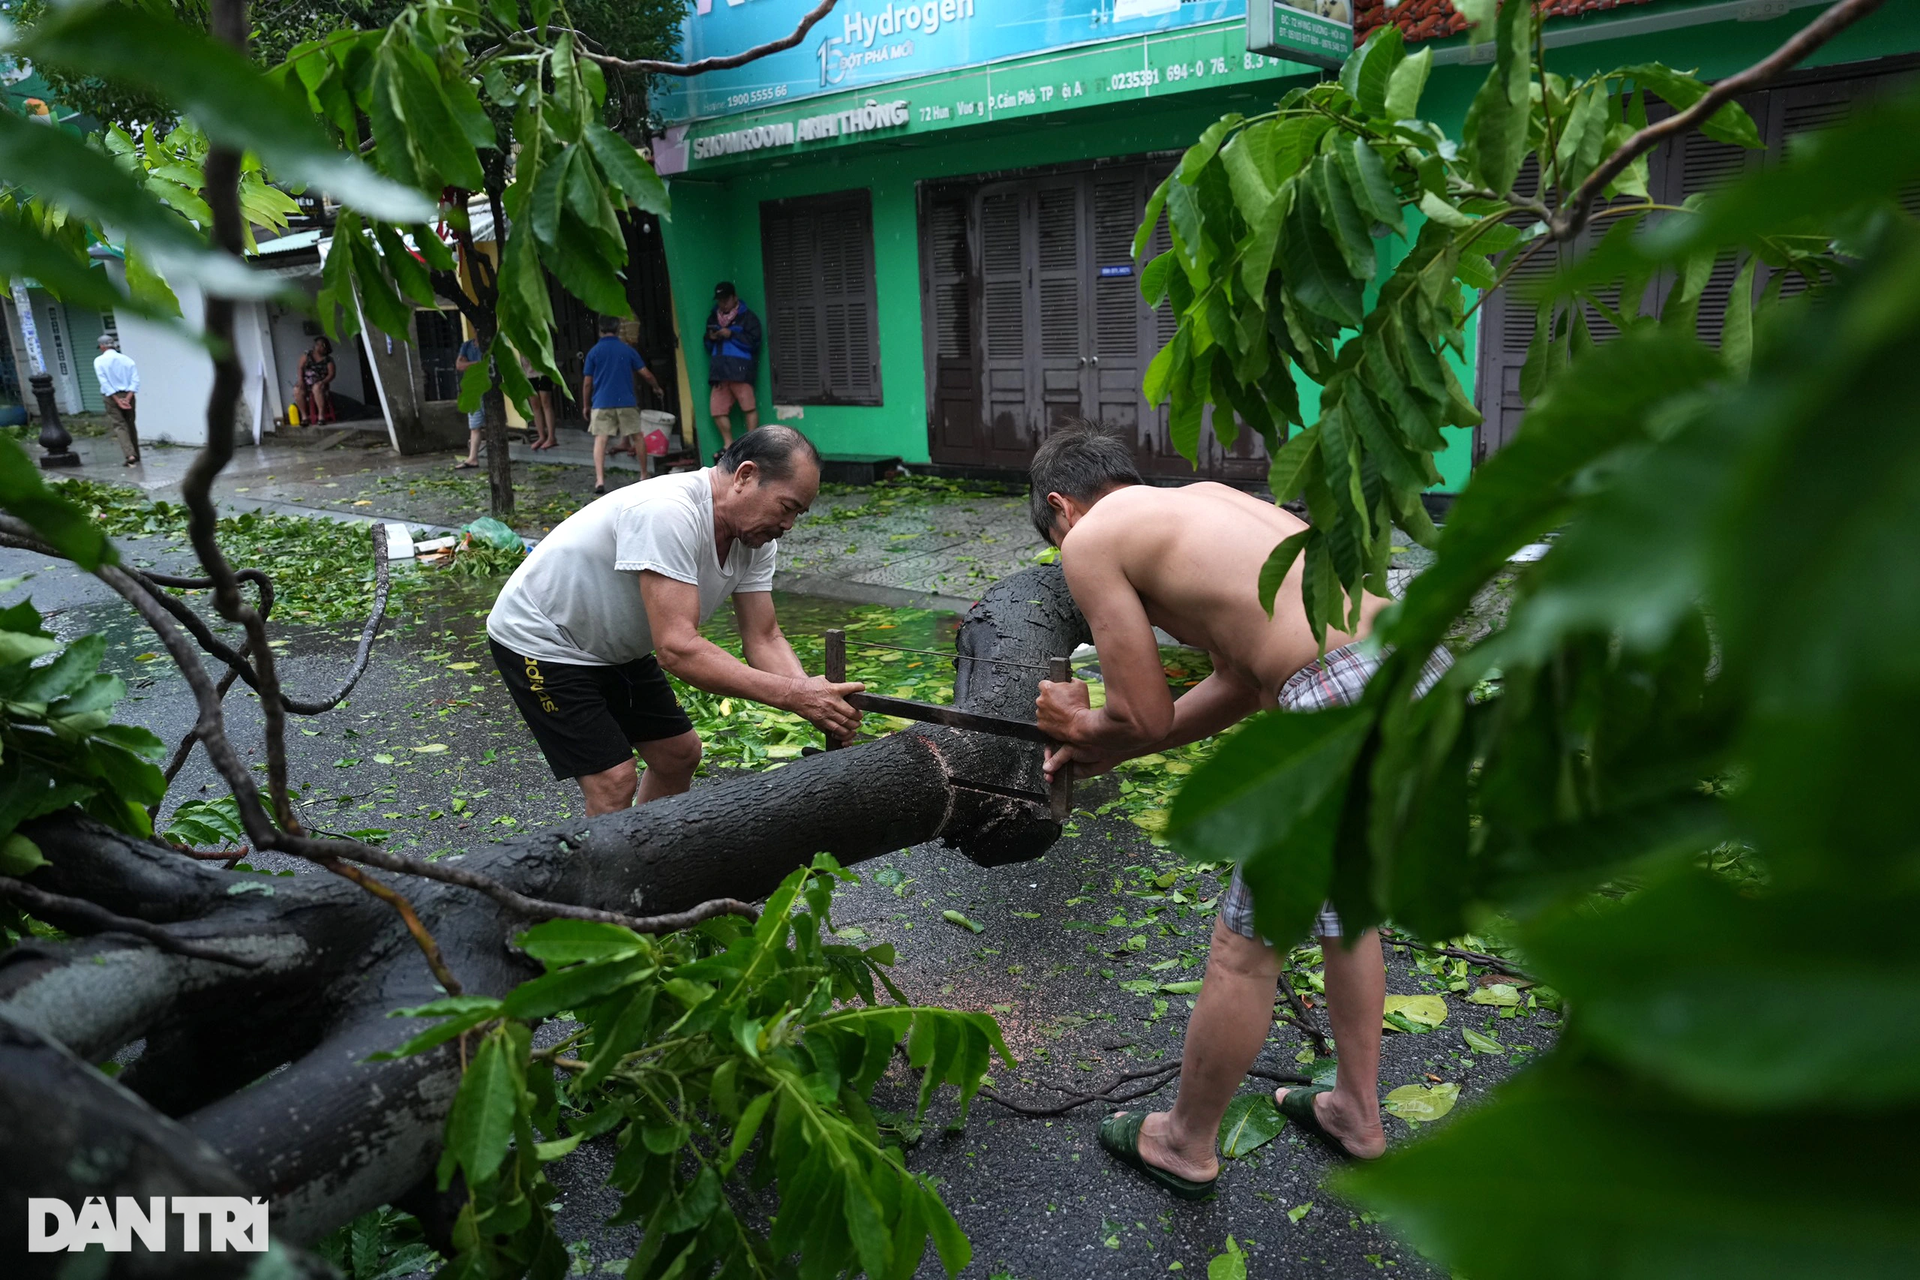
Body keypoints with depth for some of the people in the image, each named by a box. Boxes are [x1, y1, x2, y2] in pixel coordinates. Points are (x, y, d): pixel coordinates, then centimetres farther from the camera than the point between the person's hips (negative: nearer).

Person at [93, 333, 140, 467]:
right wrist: (128, 397, -10)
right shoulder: (126, 359, 3)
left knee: (119, 425, -2)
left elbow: (104, 382, -10)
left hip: (111, 396, -3)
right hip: (127, 395, 3)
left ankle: (130, 455, -19)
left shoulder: (99, 361, -4)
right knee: (130, 424, 13)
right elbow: (135, 380, -6)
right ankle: (136, 456, 16)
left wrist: (117, 400, -10)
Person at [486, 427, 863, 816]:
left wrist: (815, 698, -25)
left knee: (679, 753, 12)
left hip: (613, 646, 9)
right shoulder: (669, 512, -36)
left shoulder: (754, 535, -8)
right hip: (539, 641, -9)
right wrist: (790, 694, -42)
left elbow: (763, 640, -7)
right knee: (614, 783, -15)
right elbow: (677, 649, -40)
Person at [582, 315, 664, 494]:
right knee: (637, 437, 15)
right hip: (627, 402, 1)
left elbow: (587, 383, 2)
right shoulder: (628, 350, 5)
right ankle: (644, 476, 21)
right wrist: (657, 388, 26)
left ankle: (599, 480, -18)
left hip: (602, 403, -1)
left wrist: (586, 406, 13)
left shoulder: (594, 352, 2)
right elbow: (646, 374, 7)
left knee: (600, 439, -4)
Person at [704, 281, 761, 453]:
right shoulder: (713, 318, 22)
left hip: (740, 370, -5)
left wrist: (732, 335, -10)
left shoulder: (747, 317, 6)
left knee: (748, 406, -13)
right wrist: (710, 339, 4)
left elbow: (754, 342, -5)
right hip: (719, 371, 6)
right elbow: (708, 348, 26)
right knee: (717, 409, 0)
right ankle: (729, 445, 9)